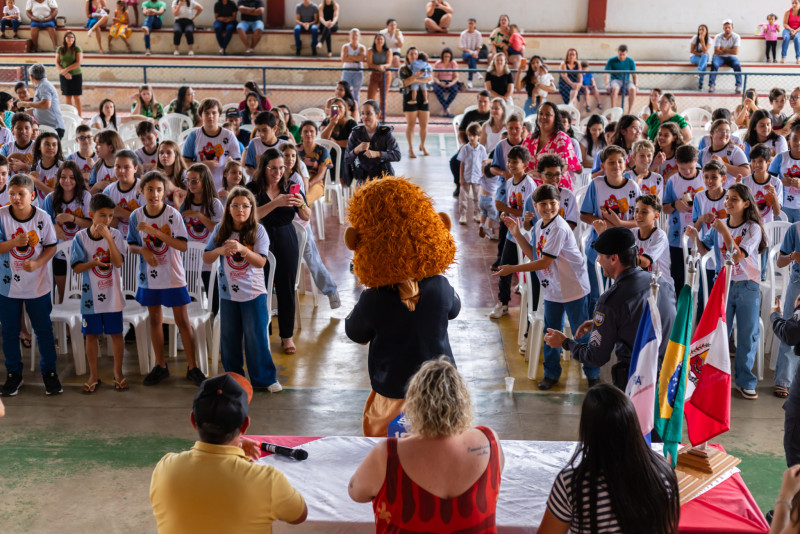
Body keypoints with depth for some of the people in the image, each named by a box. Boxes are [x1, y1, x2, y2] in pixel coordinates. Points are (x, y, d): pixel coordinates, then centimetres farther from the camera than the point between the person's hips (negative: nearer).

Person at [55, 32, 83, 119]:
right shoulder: (60, 49, 4)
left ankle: (80, 117, 1)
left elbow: (78, 63, -12)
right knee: (67, 97, 4)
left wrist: (66, 69, -15)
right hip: (64, 76, 3)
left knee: (77, 97, -2)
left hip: (76, 75, -3)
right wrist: (64, 73, -11)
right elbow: (57, 63, 3)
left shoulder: (77, 49, -4)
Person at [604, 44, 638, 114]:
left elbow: (635, 75, 10)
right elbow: (606, 74, -5)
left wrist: (636, 85, -6)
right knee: (615, 88, -39)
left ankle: (629, 112, -29)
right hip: (615, 80, -2)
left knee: (632, 89, -33)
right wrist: (607, 84, -22)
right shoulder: (611, 61, 0)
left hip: (626, 81, 2)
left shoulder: (630, 61, 6)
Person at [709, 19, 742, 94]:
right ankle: (712, 85, -28)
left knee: (737, 65, -30)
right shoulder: (718, 37, -7)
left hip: (731, 57, 0)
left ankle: (738, 86, -24)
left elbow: (735, 51, -16)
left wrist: (724, 49, -12)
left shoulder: (736, 37, -6)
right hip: (719, 57, 0)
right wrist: (729, 50, -12)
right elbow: (716, 51, -15)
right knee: (714, 64, -33)